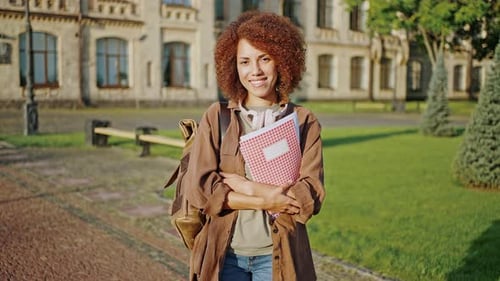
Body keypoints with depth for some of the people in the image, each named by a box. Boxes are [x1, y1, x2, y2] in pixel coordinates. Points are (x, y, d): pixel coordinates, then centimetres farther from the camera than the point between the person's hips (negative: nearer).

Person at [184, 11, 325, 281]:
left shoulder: (304, 122, -2)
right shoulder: (215, 117, -2)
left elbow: (311, 197, -9)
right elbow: (199, 188, -8)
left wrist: (245, 186, -14)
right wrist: (265, 201, -14)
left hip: (277, 255, 0)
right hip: (224, 253, 1)